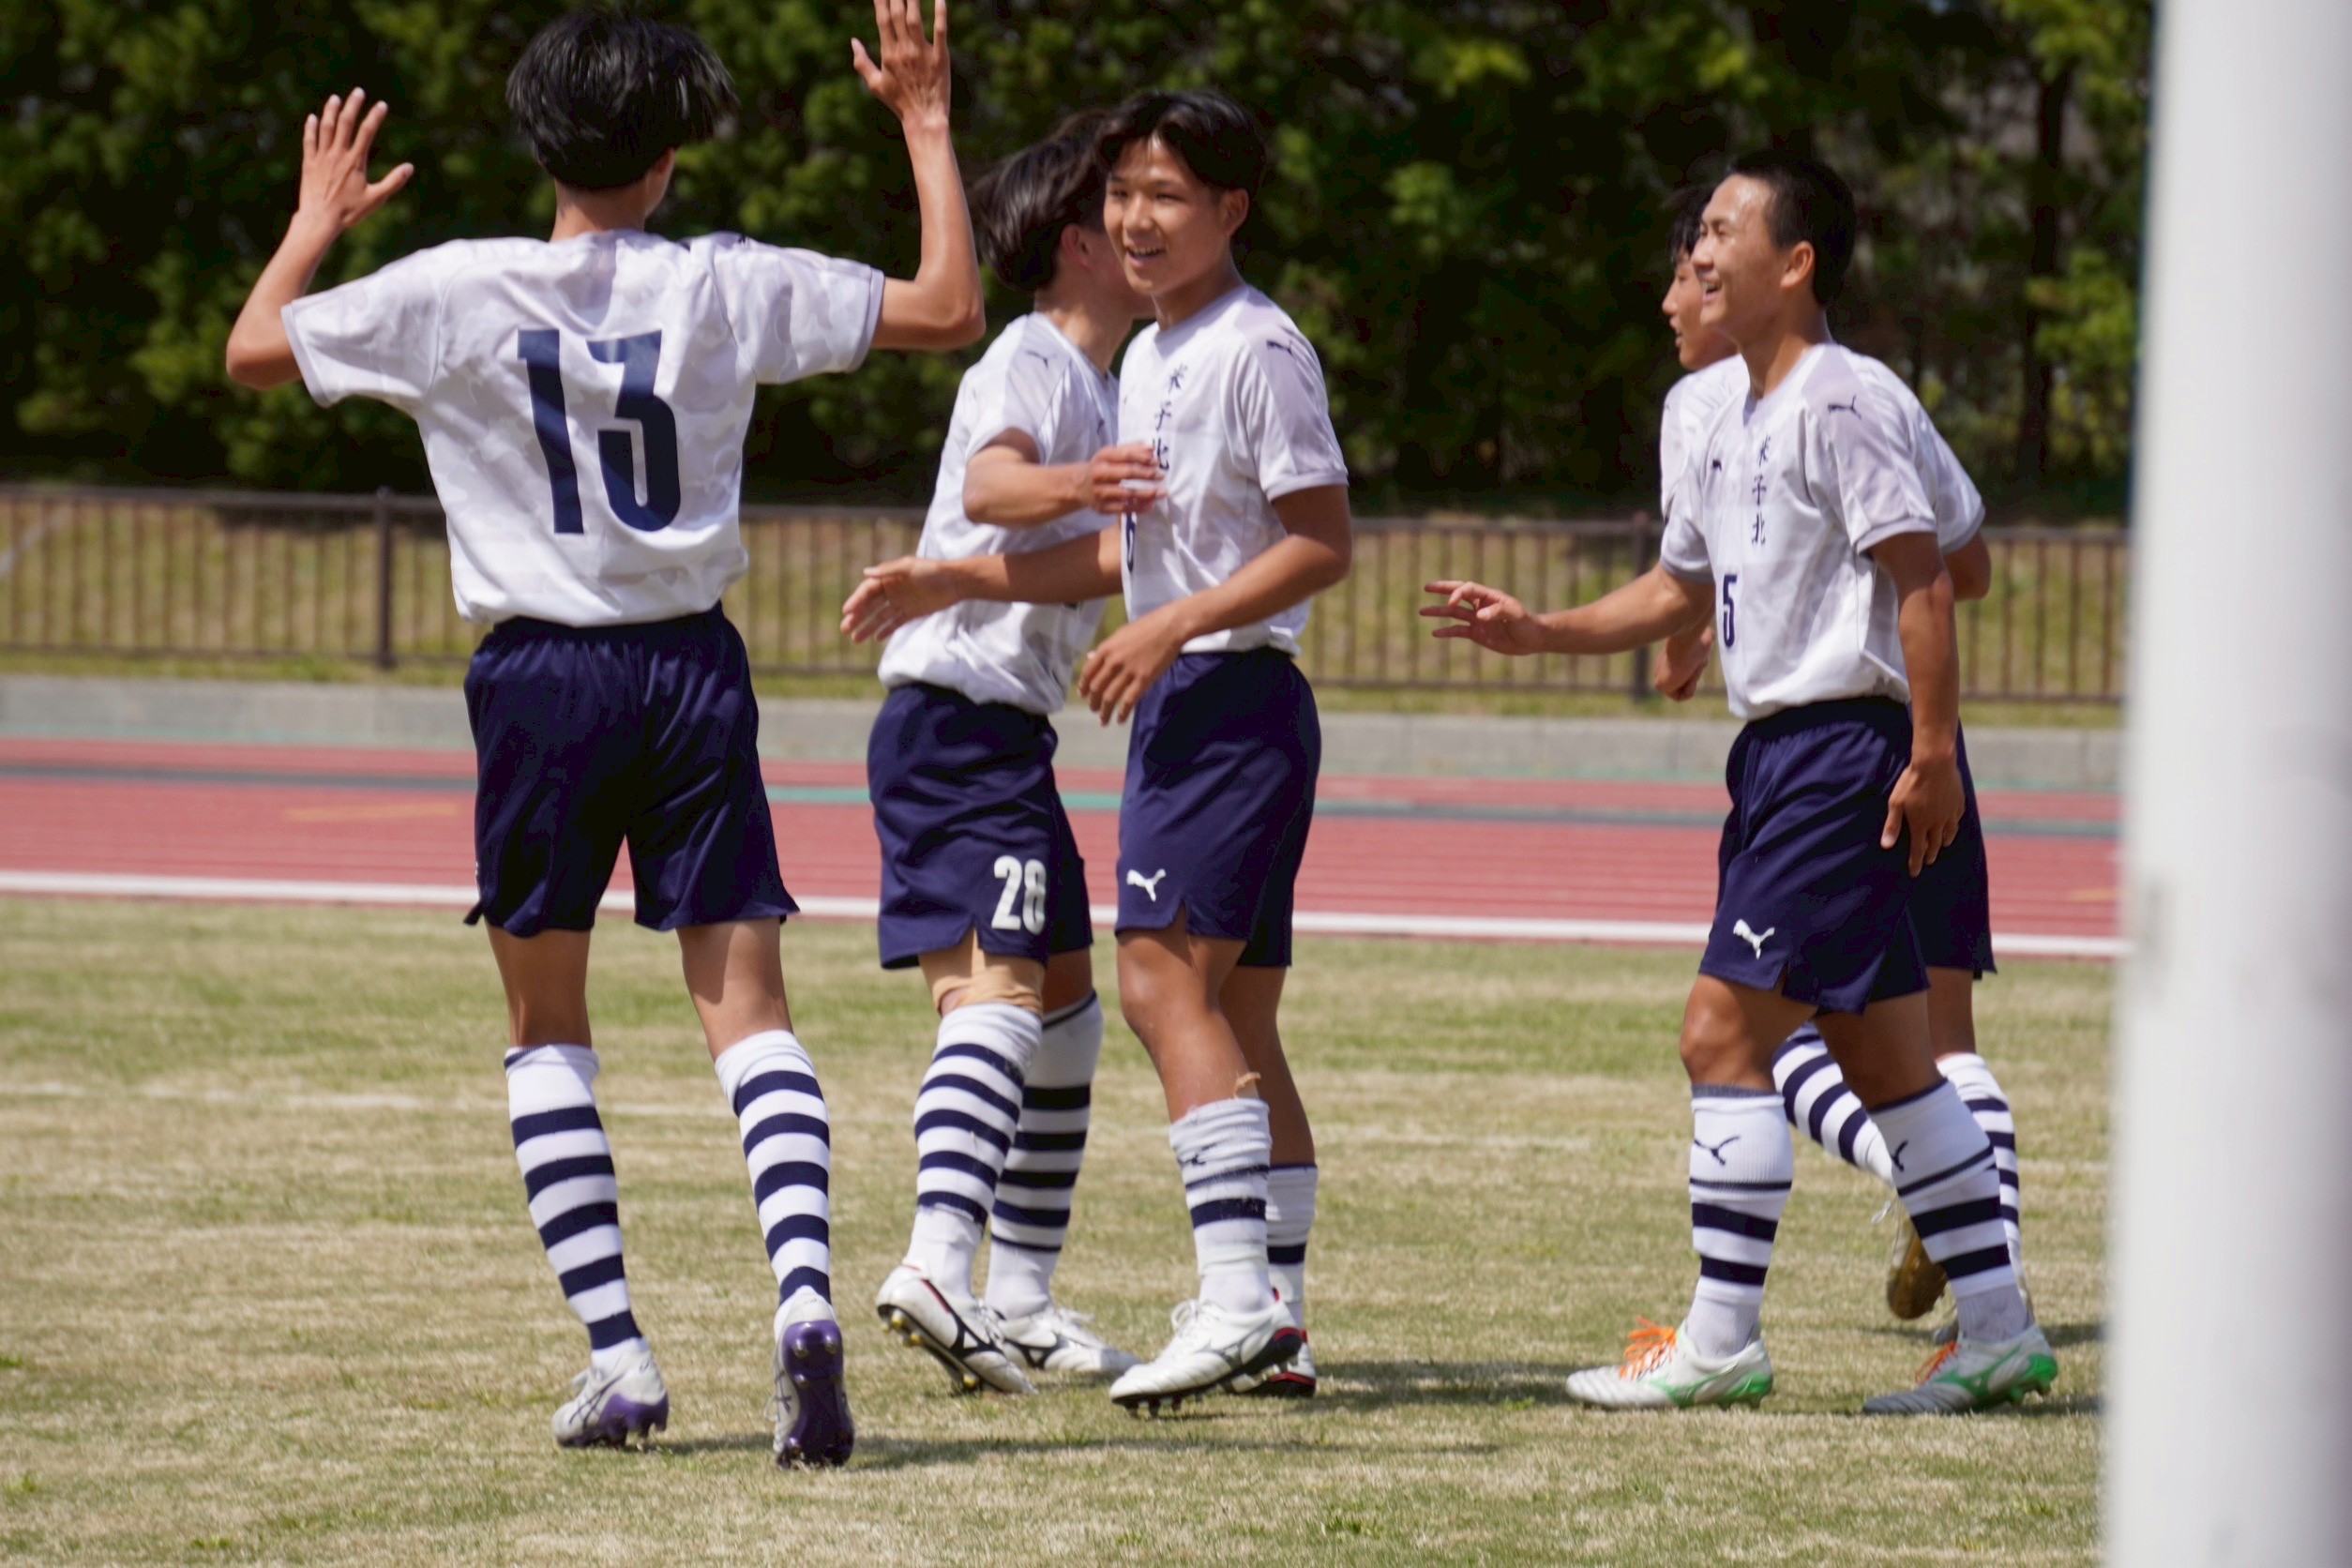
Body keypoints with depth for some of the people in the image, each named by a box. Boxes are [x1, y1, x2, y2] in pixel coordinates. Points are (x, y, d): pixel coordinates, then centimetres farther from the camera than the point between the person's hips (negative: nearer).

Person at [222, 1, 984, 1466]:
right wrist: (927, 125, 11)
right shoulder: (723, 285, -4)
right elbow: (952, 309, 2)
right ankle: (805, 1289, -22)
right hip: (693, 667, 1)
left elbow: (256, 348, 5)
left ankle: (617, 1352, 3)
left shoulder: (457, 291, -6)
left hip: (543, 675, -1)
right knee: (746, 1003, 1)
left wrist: (319, 219, 21)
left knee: (550, 1024, 11)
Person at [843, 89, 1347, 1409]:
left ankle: (1234, 1299, -24)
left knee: (1167, 978, -18)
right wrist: (953, 584, 20)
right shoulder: (1148, 357, 18)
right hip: (1181, 707, 10)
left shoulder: (1260, 350, -11)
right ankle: (1279, 1324, 10)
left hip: (1236, 698, -10)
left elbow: (1322, 544, -16)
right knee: (1236, 1022, 9)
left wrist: (1171, 630, -20)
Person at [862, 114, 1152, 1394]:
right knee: (998, 987, -23)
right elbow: (990, 482, -33)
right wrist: (1071, 487, -52)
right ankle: (938, 1264, -38)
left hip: (1006, 732, 10)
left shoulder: (1100, 389, 20)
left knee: (1065, 1005, 14)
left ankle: (1023, 1298, 20)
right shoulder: (1030, 362, -10)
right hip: (959, 715, -10)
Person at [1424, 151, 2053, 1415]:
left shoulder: (1837, 404, -13)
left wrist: (1933, 754, -20)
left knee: (1726, 1029, -10)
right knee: (1884, 1059, 10)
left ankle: (1720, 1340, -7)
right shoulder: (1733, 429, 16)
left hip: (1848, 745, -10)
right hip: (1781, 751, 10)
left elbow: (1921, 576, -16)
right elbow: (1677, 592, 26)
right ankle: (1996, 1330, 13)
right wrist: (1534, 631, 15)